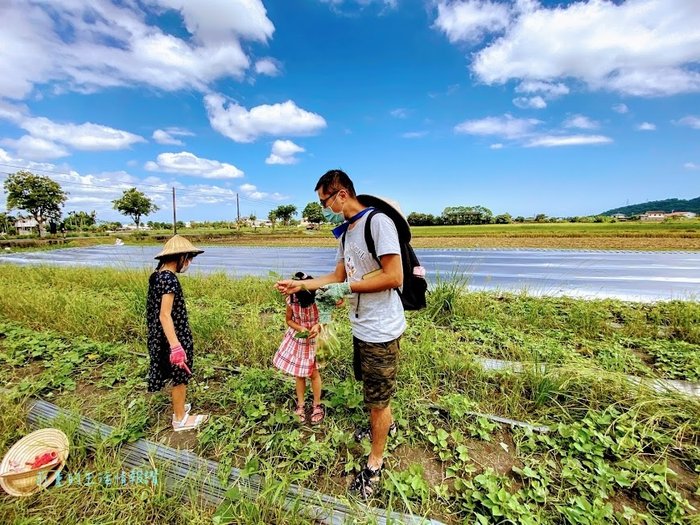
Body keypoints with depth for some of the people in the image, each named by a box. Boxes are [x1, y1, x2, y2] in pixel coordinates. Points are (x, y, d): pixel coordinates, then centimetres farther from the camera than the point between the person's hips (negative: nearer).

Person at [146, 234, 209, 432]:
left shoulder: (156, 275, 6)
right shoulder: (169, 278, -23)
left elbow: (157, 311, 14)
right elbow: (165, 314, -26)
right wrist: (176, 346, -27)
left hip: (160, 335, 9)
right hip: (174, 336, -9)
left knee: (176, 375, 23)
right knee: (180, 376, 8)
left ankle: (178, 407, 41)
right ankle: (180, 419, 25)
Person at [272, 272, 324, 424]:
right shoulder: (291, 299, -21)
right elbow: (289, 320, -6)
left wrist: (318, 326, -33)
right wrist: (301, 329, -24)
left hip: (314, 339, -2)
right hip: (297, 337, 2)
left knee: (313, 373, 8)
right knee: (299, 374, 14)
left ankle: (317, 405, 31)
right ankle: (300, 405, 34)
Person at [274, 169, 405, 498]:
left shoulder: (378, 222, -20)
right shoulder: (346, 232, 8)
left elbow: (394, 277, -25)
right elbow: (338, 275, 14)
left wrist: (346, 289, -21)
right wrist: (300, 285, 9)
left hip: (381, 329, -8)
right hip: (361, 326, 9)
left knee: (377, 400, 10)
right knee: (372, 390, 28)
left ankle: (375, 464, 33)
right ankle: (385, 424, 56)